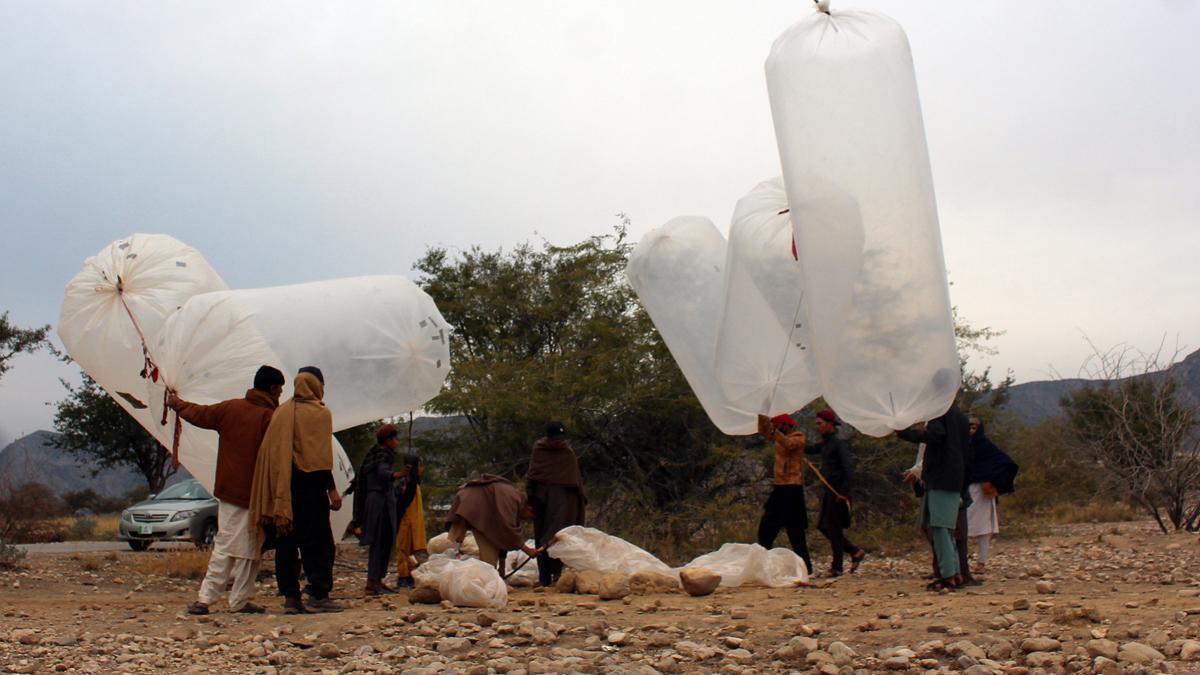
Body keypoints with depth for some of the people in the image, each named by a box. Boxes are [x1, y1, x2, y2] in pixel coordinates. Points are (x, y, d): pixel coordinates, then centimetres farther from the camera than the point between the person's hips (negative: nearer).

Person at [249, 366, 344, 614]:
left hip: (280, 485, 5)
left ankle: (290, 597, 6)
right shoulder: (319, 413, -3)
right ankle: (318, 595, -7)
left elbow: (269, 451, 11)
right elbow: (321, 456, -10)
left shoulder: (281, 412, 12)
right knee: (318, 541, -2)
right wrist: (332, 490, -10)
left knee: (286, 542, 7)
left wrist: (277, 493, 15)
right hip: (308, 483, -5)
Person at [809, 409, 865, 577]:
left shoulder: (840, 443, -13)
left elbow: (849, 468, -19)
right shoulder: (825, 443, 15)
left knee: (833, 528, -5)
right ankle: (855, 552, 20)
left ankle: (836, 567, 3)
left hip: (838, 493, -9)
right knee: (823, 526, 11)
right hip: (828, 492, 9)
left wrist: (843, 493, -23)